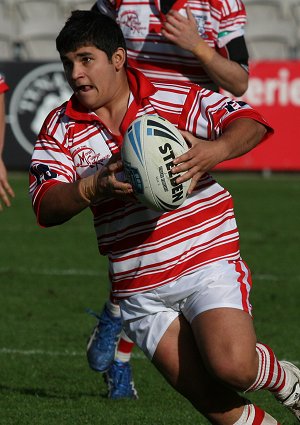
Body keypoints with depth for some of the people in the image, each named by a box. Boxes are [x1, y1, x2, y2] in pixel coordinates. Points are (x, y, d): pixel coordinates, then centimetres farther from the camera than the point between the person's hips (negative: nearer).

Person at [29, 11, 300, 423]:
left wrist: (216, 150, -30)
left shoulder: (175, 99, -5)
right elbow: (46, 207, -7)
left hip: (208, 262, -3)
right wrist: (94, 186, -26)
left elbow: (250, 121, -9)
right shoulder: (61, 129, 3)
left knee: (232, 366, -23)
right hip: (139, 290, 3)